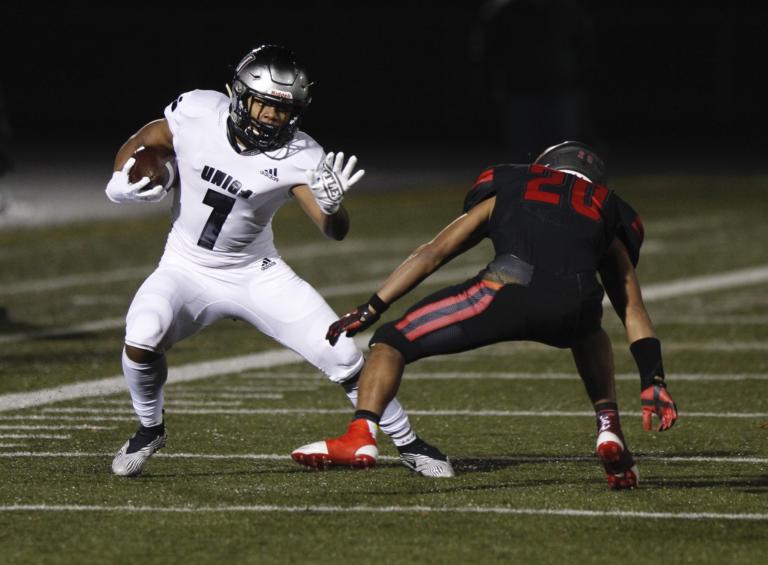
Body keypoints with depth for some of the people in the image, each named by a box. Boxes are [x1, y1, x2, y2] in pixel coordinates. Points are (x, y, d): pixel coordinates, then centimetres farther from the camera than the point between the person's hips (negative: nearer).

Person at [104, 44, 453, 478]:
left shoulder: (298, 157, -19)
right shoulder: (198, 113, -17)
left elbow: (336, 231, -26)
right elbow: (142, 143, 2)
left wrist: (332, 207, -48)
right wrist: (122, 182, -17)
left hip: (257, 275, 0)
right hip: (188, 271, 0)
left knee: (343, 357, -6)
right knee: (142, 338, -28)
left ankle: (408, 443, 18)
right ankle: (150, 430, 2)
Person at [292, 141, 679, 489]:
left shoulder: (504, 193, 33)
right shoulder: (606, 213, 36)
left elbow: (433, 254, 29)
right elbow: (634, 311, 33)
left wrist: (369, 311, 30)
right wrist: (653, 382, 33)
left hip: (508, 293, -2)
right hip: (572, 308, 2)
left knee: (391, 343, 13)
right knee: (589, 336, 41)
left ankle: (360, 437, -10)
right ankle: (609, 430, 24)